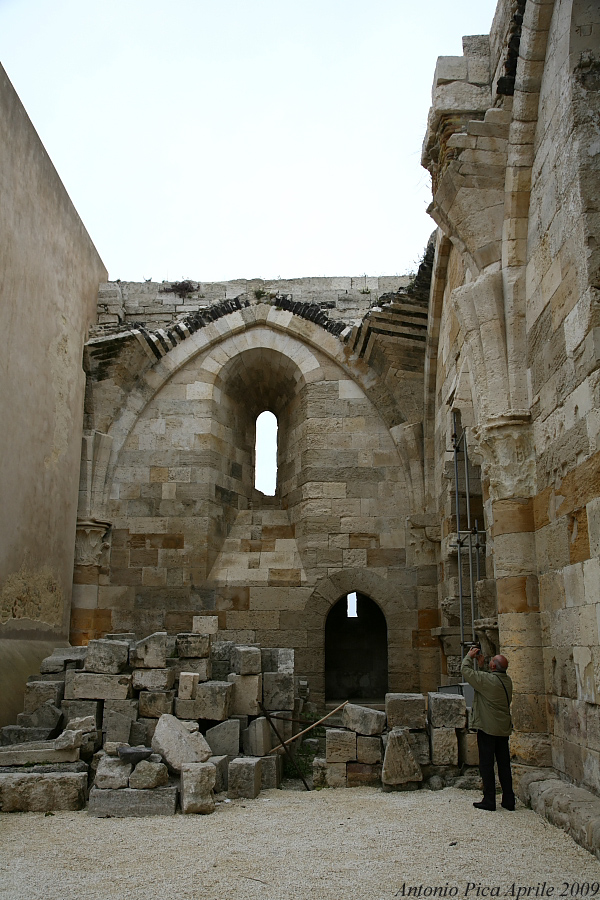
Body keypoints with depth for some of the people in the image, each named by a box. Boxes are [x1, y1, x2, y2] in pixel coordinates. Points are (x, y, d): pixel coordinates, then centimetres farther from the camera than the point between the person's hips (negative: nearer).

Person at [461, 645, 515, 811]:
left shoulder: (486, 679, -20)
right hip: (504, 729, 7)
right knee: (504, 765, 13)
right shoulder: (507, 681, 4)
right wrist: (480, 664, 23)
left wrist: (469, 656, 5)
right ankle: (509, 800, 18)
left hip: (487, 729, -7)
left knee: (486, 765, 1)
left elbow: (466, 670, -10)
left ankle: (489, 801, 6)